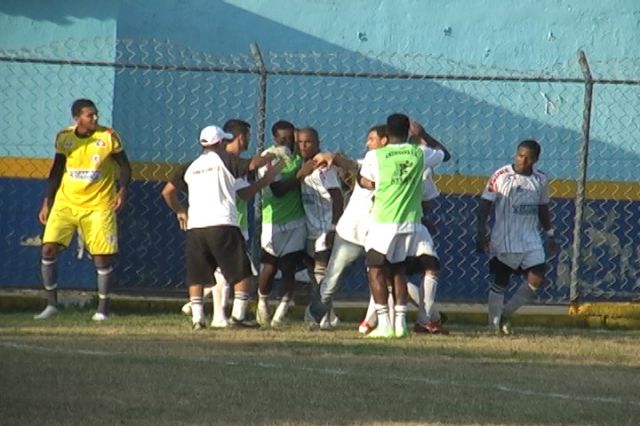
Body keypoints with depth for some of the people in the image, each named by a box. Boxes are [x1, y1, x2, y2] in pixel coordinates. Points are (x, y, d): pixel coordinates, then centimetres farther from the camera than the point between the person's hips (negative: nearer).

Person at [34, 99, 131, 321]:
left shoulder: (108, 136, -8)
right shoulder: (64, 137, -1)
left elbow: (124, 166, -1)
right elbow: (57, 170, 10)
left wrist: (122, 190, -18)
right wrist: (47, 202, 8)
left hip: (98, 206, -2)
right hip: (66, 202, 2)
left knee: (102, 257, -3)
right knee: (48, 249, -8)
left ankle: (103, 308, 12)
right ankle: (51, 304, 4)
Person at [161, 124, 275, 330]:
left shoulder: (190, 167, 16)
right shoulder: (224, 160, 3)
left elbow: (167, 191, 14)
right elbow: (252, 165, -8)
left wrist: (179, 211, 29)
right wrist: (269, 157, 11)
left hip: (194, 227, 4)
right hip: (222, 224, -4)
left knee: (196, 275, 10)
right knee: (241, 272, 4)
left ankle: (197, 317, 2)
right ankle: (239, 314, -3)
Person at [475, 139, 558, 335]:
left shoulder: (540, 180, 7)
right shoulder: (501, 176, -7)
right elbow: (485, 204, -6)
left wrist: (549, 234, 16)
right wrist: (482, 231, -15)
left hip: (531, 238, 4)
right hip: (504, 240, -4)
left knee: (536, 279, -6)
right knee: (500, 281, -1)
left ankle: (506, 313, 11)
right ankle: (495, 323, 7)